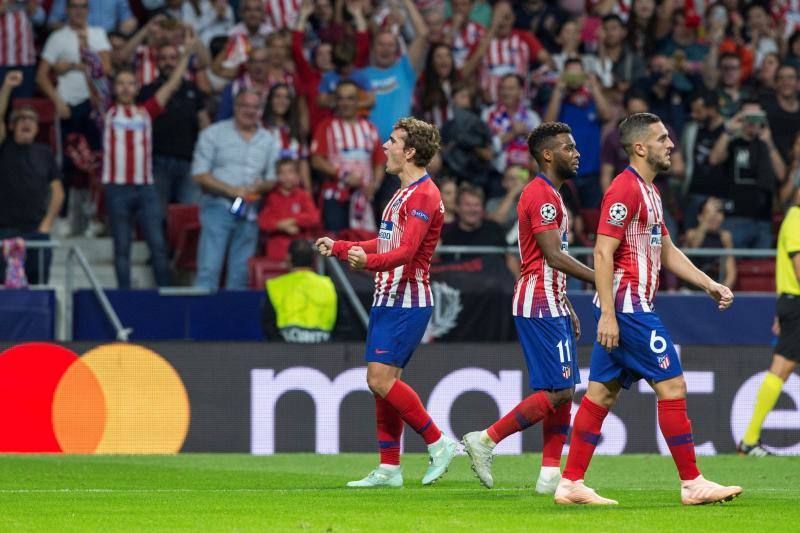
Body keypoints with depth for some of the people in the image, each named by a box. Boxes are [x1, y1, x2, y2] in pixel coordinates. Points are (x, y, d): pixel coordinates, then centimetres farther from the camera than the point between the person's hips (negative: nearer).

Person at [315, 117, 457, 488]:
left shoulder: (423, 195, -14)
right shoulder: (404, 193, 19)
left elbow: (405, 251, -26)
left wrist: (368, 261, -42)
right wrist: (338, 248, 33)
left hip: (406, 302, -10)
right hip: (388, 299, 10)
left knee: (381, 378, -16)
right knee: (382, 381, 7)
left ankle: (438, 443, -7)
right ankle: (389, 469, 10)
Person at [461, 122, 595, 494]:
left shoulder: (549, 194, 20)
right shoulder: (542, 195, -13)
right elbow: (554, 256, -21)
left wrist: (566, 307, 23)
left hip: (551, 305, 11)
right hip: (540, 307, -11)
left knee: (564, 392, 7)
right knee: (557, 391, -12)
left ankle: (550, 475, 5)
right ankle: (485, 440, -9)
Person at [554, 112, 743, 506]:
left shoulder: (647, 191, 18)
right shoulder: (625, 190, -14)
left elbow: (667, 251, 26)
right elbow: (603, 253, -18)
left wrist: (710, 285, 17)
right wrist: (608, 314, -23)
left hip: (628, 308, 10)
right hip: (626, 307, -10)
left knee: (602, 393, 8)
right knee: (672, 387, -7)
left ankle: (571, 483, 8)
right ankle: (692, 484, -2)